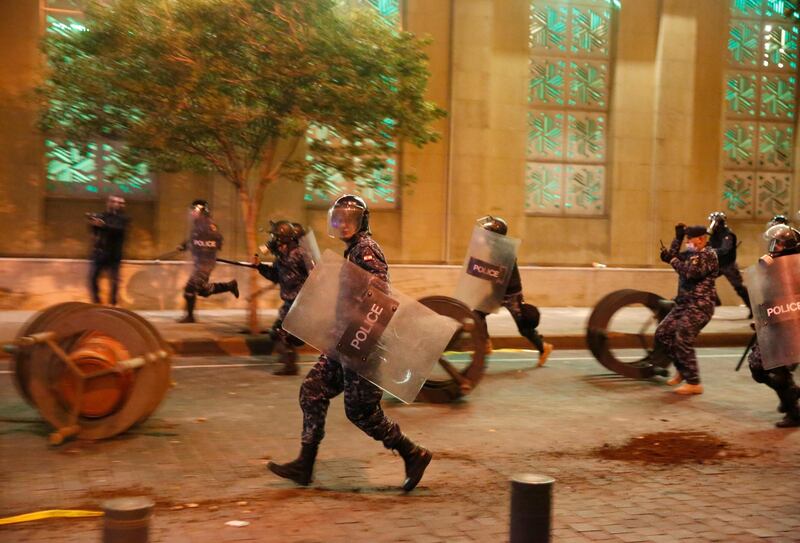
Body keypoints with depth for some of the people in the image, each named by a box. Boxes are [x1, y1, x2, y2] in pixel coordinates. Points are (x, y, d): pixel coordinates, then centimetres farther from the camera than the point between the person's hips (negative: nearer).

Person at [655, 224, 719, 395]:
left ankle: (694, 384, -8)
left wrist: (673, 261, -13)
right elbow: (672, 256, 15)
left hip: (699, 306, -10)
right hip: (683, 304, 10)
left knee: (682, 341, -16)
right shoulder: (691, 254, 15)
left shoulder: (708, 255, -12)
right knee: (662, 333, 9)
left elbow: (691, 272, -25)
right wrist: (678, 237, 8)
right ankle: (682, 369, 21)